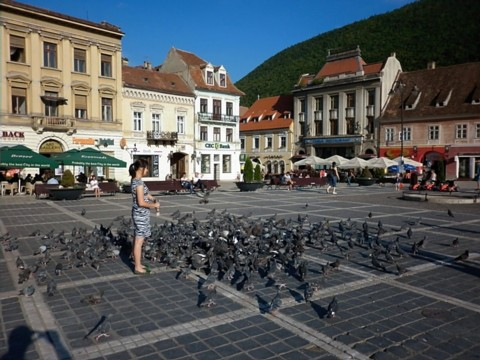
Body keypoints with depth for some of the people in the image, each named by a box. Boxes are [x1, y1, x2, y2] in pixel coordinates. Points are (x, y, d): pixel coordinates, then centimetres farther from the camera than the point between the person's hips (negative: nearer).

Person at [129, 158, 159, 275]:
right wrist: (154, 205, -9)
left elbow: (144, 194, 20)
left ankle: (138, 264, 27)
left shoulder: (135, 180, 9)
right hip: (141, 214, -10)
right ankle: (137, 268, 8)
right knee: (139, 241, -1)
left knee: (137, 240, 16)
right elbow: (141, 203, -22)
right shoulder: (139, 182, -21)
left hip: (140, 213, 10)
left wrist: (153, 199, 5)